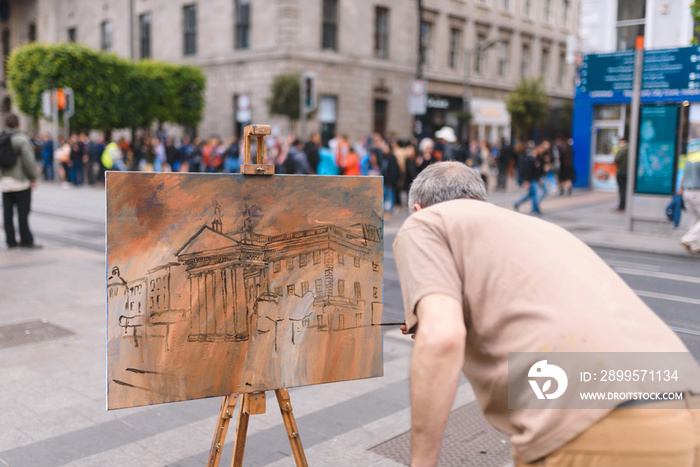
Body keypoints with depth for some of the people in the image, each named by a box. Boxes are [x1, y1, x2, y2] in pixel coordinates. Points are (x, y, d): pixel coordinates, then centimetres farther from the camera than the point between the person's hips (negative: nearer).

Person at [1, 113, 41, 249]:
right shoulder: (21, 139, -11)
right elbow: (28, 160, -16)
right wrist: (33, 178, -6)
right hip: (20, 181, -6)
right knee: (23, 211, -1)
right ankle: (26, 240, 2)